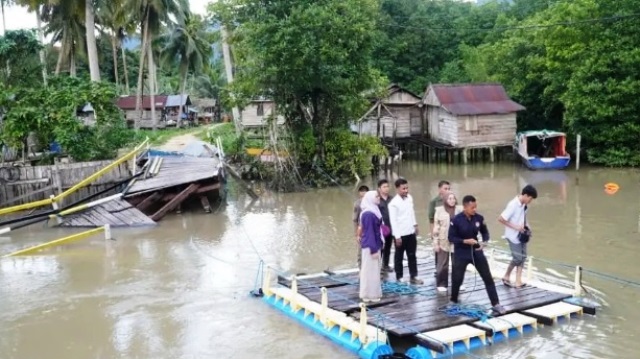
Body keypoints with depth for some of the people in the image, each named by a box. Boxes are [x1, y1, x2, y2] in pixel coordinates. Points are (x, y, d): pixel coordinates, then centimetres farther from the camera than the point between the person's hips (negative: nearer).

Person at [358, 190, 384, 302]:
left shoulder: (373, 211, 10)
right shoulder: (368, 214, -20)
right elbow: (369, 232, -21)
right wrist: (373, 249, -21)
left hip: (374, 245, 10)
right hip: (370, 246, -10)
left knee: (374, 270, 16)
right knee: (370, 270, -1)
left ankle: (373, 293, 26)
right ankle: (369, 295, 9)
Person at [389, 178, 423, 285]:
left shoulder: (409, 198, 2)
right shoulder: (393, 203, -17)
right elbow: (393, 221, -17)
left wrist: (415, 224, 14)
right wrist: (397, 236, -17)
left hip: (411, 232, 6)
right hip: (401, 234, -6)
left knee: (412, 255, 13)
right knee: (399, 257, 8)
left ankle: (413, 277, 23)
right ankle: (399, 278, 18)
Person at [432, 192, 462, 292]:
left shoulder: (460, 209, 0)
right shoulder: (440, 210, -4)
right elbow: (436, 227, -3)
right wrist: (435, 242, -6)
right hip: (444, 241, -2)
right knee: (443, 264, 3)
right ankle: (441, 284, 13)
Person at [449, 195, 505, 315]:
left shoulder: (479, 218, -7)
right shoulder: (456, 220, -17)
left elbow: (485, 232, 7)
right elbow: (451, 238, -11)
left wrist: (484, 242, -12)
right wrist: (465, 241, -23)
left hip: (476, 251, 3)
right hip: (461, 253, -3)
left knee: (488, 278, 2)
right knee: (457, 279, 6)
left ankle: (496, 304, 9)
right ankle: (453, 302, 30)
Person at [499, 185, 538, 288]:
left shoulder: (524, 205, 0)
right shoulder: (513, 205, -24)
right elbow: (500, 219, -24)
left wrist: (527, 225, 0)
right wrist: (515, 227, -23)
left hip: (522, 235, 8)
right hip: (513, 236, -8)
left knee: (523, 257, 6)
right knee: (517, 258, -3)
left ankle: (518, 281, 10)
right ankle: (506, 276, 20)